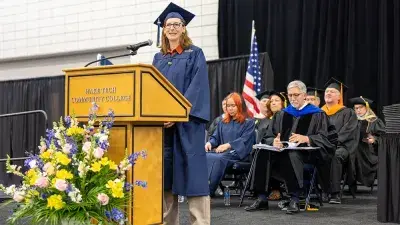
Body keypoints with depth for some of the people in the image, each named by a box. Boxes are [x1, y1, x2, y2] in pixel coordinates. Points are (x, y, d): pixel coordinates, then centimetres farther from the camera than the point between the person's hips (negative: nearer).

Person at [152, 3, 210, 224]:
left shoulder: (195, 54, 2)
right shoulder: (158, 58, 17)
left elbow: (197, 86, -8)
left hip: (186, 122, -5)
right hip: (161, 122, 5)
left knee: (192, 173, -7)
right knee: (164, 174, 5)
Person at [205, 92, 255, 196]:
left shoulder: (248, 123, 8)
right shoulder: (222, 123, 26)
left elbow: (244, 140, -6)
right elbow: (215, 137, 21)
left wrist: (228, 145, -20)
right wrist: (210, 143, -4)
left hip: (237, 154, -5)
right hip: (221, 152, 5)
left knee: (217, 159, -37)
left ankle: (208, 190, -36)